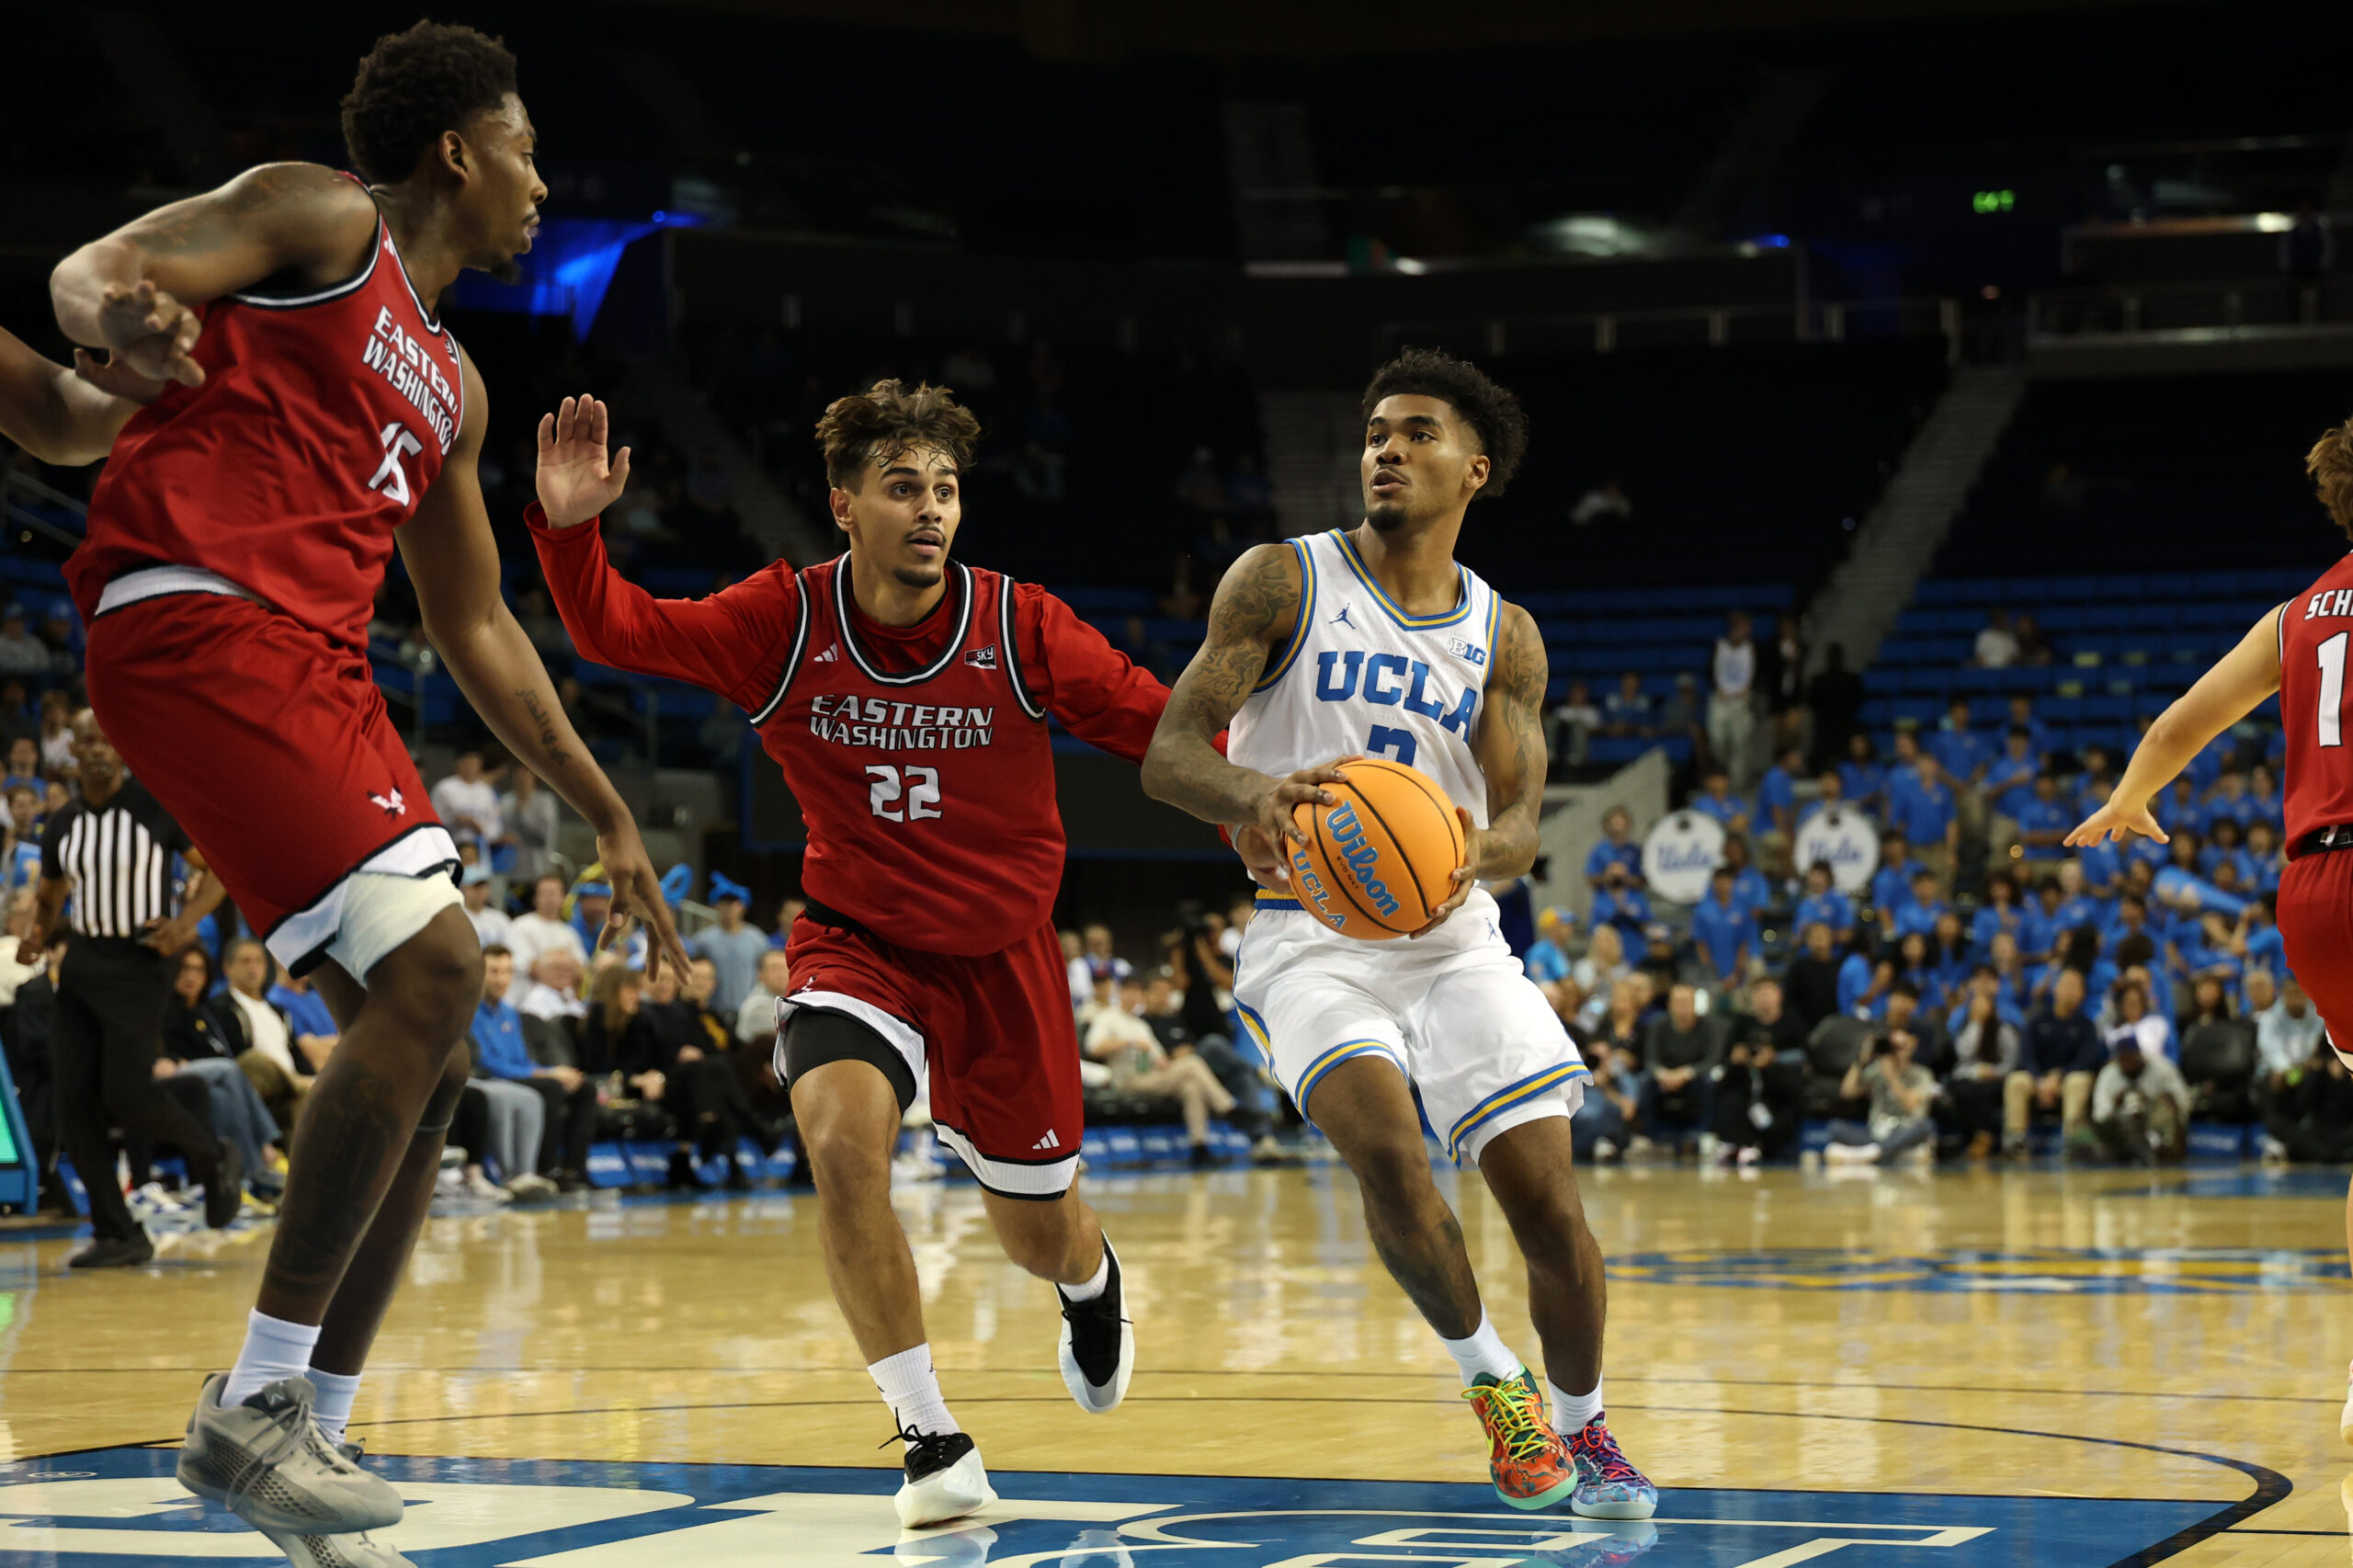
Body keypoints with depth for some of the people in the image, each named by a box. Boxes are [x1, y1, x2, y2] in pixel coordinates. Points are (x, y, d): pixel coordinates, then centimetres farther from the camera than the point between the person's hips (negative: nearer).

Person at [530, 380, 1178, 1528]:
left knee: (1039, 1236, 13)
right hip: (857, 943, 0)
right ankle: (931, 1437, -17)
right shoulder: (783, 624, -14)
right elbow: (617, 632, -12)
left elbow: (1158, 724, -11)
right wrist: (567, 527, -30)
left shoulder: (1019, 628, -16)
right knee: (840, 1134, -31)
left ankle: (1092, 1279, 56)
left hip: (1000, 956, 0)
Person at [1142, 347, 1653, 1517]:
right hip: (1309, 933, -3)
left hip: (1452, 933, 3)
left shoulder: (1503, 637, 7)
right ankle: (1492, 1382, -3)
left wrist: (1475, 852, -26)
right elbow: (1167, 754, -9)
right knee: (1385, 1146, -27)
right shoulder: (1281, 582, -2)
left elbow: (1520, 824, 0)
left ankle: (1582, 1430, 19)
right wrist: (1255, 790, -33)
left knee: (1546, 1192, -6)